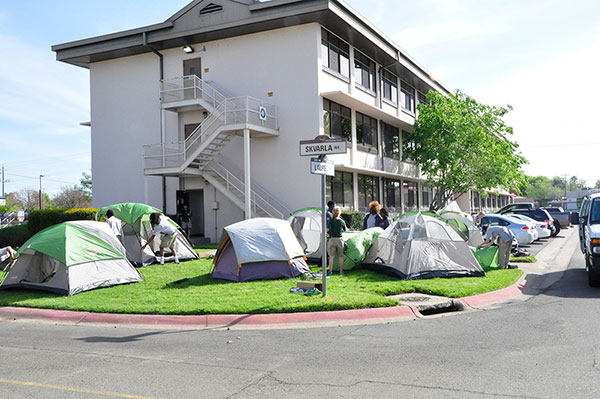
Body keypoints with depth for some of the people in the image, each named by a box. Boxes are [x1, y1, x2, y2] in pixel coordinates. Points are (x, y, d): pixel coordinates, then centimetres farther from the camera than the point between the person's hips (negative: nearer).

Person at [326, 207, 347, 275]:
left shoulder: (331, 221, -6)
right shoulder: (342, 221, 0)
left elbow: (327, 229, -12)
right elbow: (345, 230, 12)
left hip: (332, 239, -1)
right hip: (340, 239, 2)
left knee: (331, 256, 2)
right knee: (340, 256, 10)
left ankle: (330, 271, 1)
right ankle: (341, 271, 14)